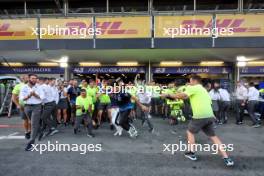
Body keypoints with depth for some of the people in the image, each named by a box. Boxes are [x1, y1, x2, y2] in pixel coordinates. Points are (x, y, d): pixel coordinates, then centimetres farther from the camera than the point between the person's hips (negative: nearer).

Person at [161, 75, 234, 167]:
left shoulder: (194, 88, -2)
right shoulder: (204, 90, 25)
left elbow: (182, 95, -16)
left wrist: (168, 95, -7)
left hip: (200, 116, -7)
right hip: (209, 116, 8)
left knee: (190, 132, 15)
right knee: (213, 136, 15)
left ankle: (191, 153, 19)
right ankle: (227, 158, 10)